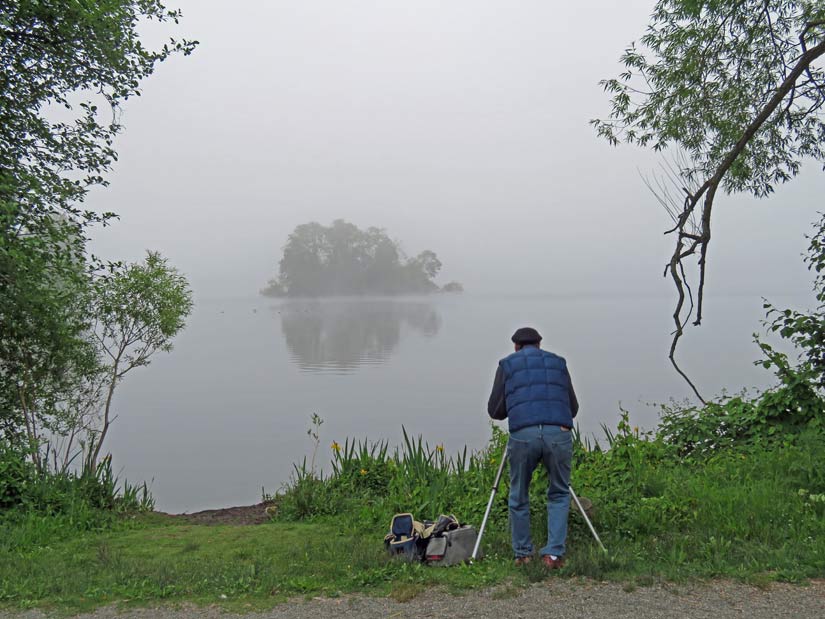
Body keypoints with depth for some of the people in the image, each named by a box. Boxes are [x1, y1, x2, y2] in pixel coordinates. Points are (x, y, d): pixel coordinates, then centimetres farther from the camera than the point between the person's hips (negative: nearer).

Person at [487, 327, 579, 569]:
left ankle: (522, 554, 22)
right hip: (559, 434, 1)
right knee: (559, 494, 17)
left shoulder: (507, 364, 17)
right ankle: (554, 553, 9)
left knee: (519, 497, 16)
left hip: (523, 434, -1)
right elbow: (573, 407, 24)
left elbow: (495, 410, 13)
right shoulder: (558, 362, 22)